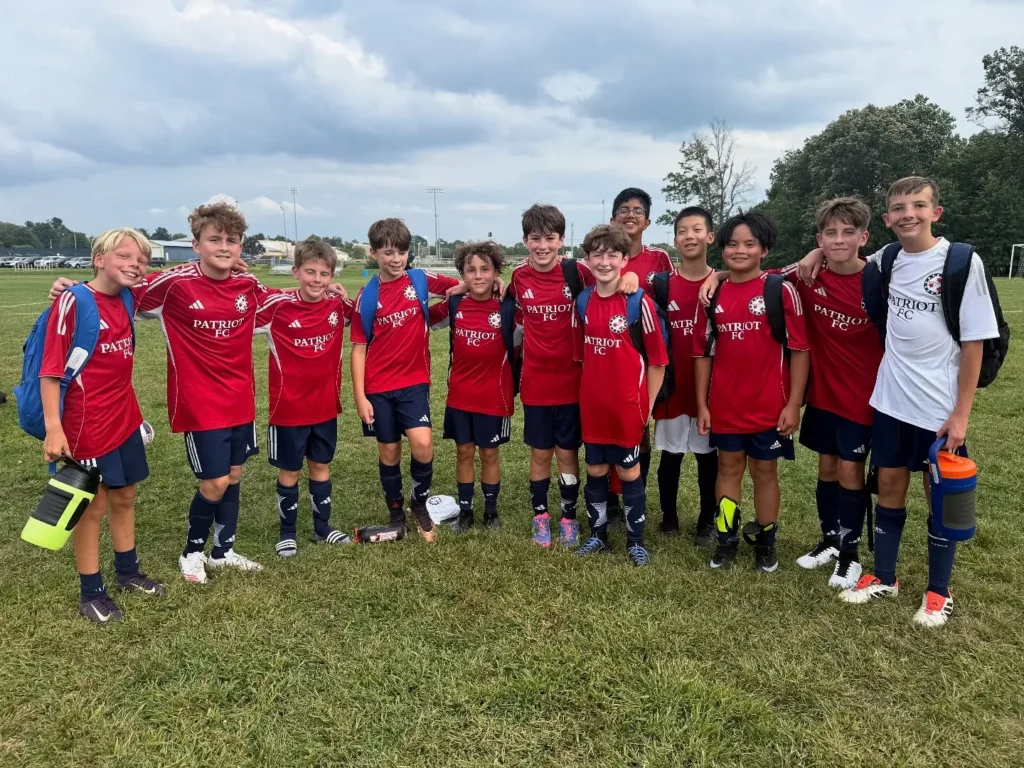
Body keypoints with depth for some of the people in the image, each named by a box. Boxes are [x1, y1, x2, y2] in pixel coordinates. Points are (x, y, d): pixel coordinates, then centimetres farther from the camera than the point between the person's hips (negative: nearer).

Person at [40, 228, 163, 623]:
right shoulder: (72, 301, -15)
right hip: (87, 426, -7)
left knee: (124, 497, 17)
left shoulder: (125, 301, 5)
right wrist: (53, 427, -24)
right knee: (92, 505, 5)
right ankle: (91, 594, 20)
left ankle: (128, 573, 33)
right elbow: (50, 369, -18)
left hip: (125, 419, 7)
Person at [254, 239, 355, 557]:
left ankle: (322, 528, 32)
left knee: (321, 467, 17)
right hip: (289, 407, -3)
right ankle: (287, 533, 27)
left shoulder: (338, 305, -3)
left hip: (326, 405, 4)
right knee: (289, 472, 11)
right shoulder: (278, 306, -15)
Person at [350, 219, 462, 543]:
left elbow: (459, 286, 15)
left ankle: (420, 503, 10)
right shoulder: (367, 296, -3)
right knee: (389, 451, 9)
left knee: (422, 444, -16)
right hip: (378, 386, 0)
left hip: (414, 381, 0)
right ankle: (396, 511, 30)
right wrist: (360, 396, -7)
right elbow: (359, 347, -2)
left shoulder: (421, 281, -1)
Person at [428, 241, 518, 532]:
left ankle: (491, 511, 27)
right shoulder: (453, 305, -2)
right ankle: (465, 511, 25)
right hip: (459, 395, 2)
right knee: (464, 452, 12)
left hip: (494, 395, -2)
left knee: (489, 453, 11)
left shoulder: (507, 309, -10)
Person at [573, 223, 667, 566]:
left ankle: (635, 541, 25)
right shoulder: (583, 302, 2)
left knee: (629, 471, 9)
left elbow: (657, 359, -8)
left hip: (627, 404, -4)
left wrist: (648, 405, -6)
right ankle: (598, 535, 31)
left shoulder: (639, 302, -12)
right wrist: (589, 391, 9)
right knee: (595, 470, 14)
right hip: (592, 404, 4)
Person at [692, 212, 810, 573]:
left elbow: (799, 349, -7)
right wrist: (701, 403, 3)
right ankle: (727, 538, 27)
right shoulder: (713, 295, 3)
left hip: (769, 404, -3)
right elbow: (703, 352, 6)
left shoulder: (781, 290, -7)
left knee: (765, 470, 11)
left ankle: (765, 541, 28)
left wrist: (794, 403, -10)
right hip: (724, 404, 3)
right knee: (729, 467, 14)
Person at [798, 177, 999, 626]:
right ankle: (883, 578, 29)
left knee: (941, 496, 9)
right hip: (890, 399, 4)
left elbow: (974, 343, -10)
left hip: (940, 406, -4)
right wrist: (819, 252, 3)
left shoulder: (962, 262, -10)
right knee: (889, 485, 13)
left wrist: (961, 413, -11)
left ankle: (938, 592, 25)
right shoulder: (887, 260, 2)